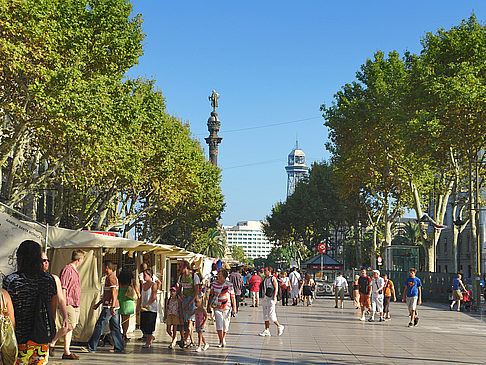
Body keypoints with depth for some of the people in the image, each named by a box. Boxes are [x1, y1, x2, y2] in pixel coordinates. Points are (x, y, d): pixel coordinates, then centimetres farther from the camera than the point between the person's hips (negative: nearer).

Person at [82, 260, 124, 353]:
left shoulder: (111, 277, -11)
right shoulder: (113, 277, 21)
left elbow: (114, 293, -20)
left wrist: (112, 307, -26)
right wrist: (98, 304, 31)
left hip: (109, 307, -10)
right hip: (113, 307, 10)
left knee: (99, 326, -5)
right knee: (114, 328, 9)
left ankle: (91, 347, -2)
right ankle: (119, 348, 8)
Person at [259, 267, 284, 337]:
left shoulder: (273, 278, -11)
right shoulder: (265, 279, 13)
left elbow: (276, 289, -14)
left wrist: (274, 298, -19)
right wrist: (264, 298, 18)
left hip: (271, 298, -8)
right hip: (265, 298, 8)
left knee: (271, 315, -11)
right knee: (265, 315, 6)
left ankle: (279, 327, 7)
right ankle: (267, 330, 10)